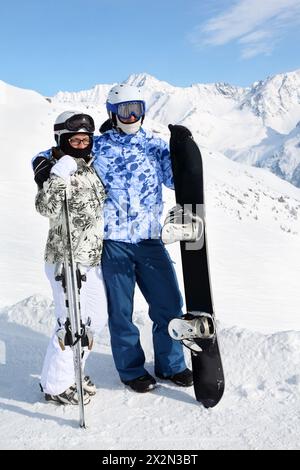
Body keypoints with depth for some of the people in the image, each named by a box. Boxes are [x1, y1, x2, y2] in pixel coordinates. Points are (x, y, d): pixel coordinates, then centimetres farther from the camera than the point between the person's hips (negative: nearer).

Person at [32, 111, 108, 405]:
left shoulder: (91, 167, 11)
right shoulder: (56, 169, -12)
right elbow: (46, 209, -29)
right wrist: (58, 177, -37)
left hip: (93, 260, 9)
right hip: (66, 261, -9)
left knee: (96, 319, 18)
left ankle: (70, 373, 37)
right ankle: (55, 386, 18)